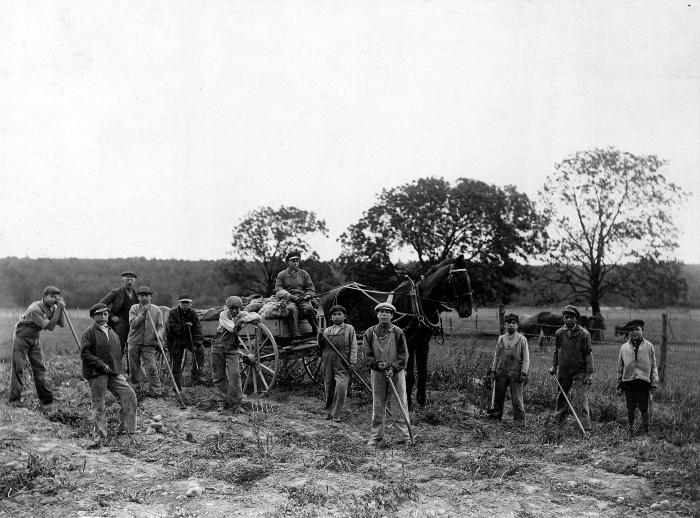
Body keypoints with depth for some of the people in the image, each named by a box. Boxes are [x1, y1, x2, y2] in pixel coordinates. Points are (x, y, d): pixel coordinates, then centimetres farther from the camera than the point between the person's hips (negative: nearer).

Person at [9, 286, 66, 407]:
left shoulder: (52, 308, -5)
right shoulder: (35, 309, -29)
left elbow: (62, 324, -11)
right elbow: (50, 327, -33)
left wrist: (61, 308, -21)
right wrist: (58, 309, -35)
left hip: (34, 339, 7)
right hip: (21, 337, -7)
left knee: (39, 367, 5)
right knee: (18, 368, -3)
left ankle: (47, 399, 8)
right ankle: (15, 399, 4)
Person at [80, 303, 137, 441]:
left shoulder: (113, 333, 17)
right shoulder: (90, 332, -4)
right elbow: (84, 353, -12)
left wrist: (120, 371, 15)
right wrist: (101, 364, -18)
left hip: (114, 373, 6)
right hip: (96, 374, -6)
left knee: (129, 395, -4)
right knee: (98, 404, 1)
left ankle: (125, 429, 5)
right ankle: (100, 434, 12)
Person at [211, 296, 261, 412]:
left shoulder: (242, 315, -2)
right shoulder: (223, 315, -10)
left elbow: (257, 316, -17)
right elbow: (232, 328, -22)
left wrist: (245, 319, -33)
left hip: (232, 350, 1)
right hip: (218, 347, -1)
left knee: (234, 374, -12)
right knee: (219, 376, 3)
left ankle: (235, 403, -3)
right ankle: (221, 402, 15)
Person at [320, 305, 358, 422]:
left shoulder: (349, 329, 9)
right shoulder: (327, 330, 17)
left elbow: (353, 346, 3)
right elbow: (321, 347, 18)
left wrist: (352, 362, -7)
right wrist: (320, 339, -2)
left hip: (342, 363, -3)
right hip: (328, 362, 3)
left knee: (341, 387, -14)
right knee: (329, 388, 7)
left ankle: (337, 414, -6)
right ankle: (329, 412, 22)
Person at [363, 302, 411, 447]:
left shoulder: (397, 332, 0)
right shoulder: (370, 333, 4)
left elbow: (403, 354, -1)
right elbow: (367, 354, 4)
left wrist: (393, 368, -13)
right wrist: (378, 364, -12)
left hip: (396, 372, -1)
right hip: (378, 373, 2)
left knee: (399, 404, -1)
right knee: (377, 404, 5)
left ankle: (404, 434, 5)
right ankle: (376, 436, 11)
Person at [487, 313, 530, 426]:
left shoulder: (522, 339, 0)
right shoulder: (501, 339, 9)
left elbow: (526, 358, -1)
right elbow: (496, 356, 14)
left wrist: (524, 373, -9)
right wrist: (493, 370, 8)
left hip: (515, 373, -3)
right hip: (501, 372, 3)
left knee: (517, 398, -4)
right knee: (498, 395, 11)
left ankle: (519, 420, 6)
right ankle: (497, 414, 28)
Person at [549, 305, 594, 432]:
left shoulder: (584, 334, -9)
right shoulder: (559, 333, 2)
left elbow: (588, 354, -8)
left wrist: (589, 373, -11)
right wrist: (554, 365, 9)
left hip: (579, 373, -4)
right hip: (563, 371, 4)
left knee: (580, 401, -10)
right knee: (561, 396, 18)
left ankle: (586, 428, -8)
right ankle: (558, 420, 37)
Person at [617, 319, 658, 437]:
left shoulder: (649, 346, 4)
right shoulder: (624, 347, 8)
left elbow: (653, 366, 7)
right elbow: (620, 367, 14)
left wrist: (654, 383, 3)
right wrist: (619, 383, 13)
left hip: (644, 381, -1)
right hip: (628, 381, 2)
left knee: (644, 408, 3)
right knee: (630, 409, 7)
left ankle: (646, 431, 18)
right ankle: (631, 431, 19)